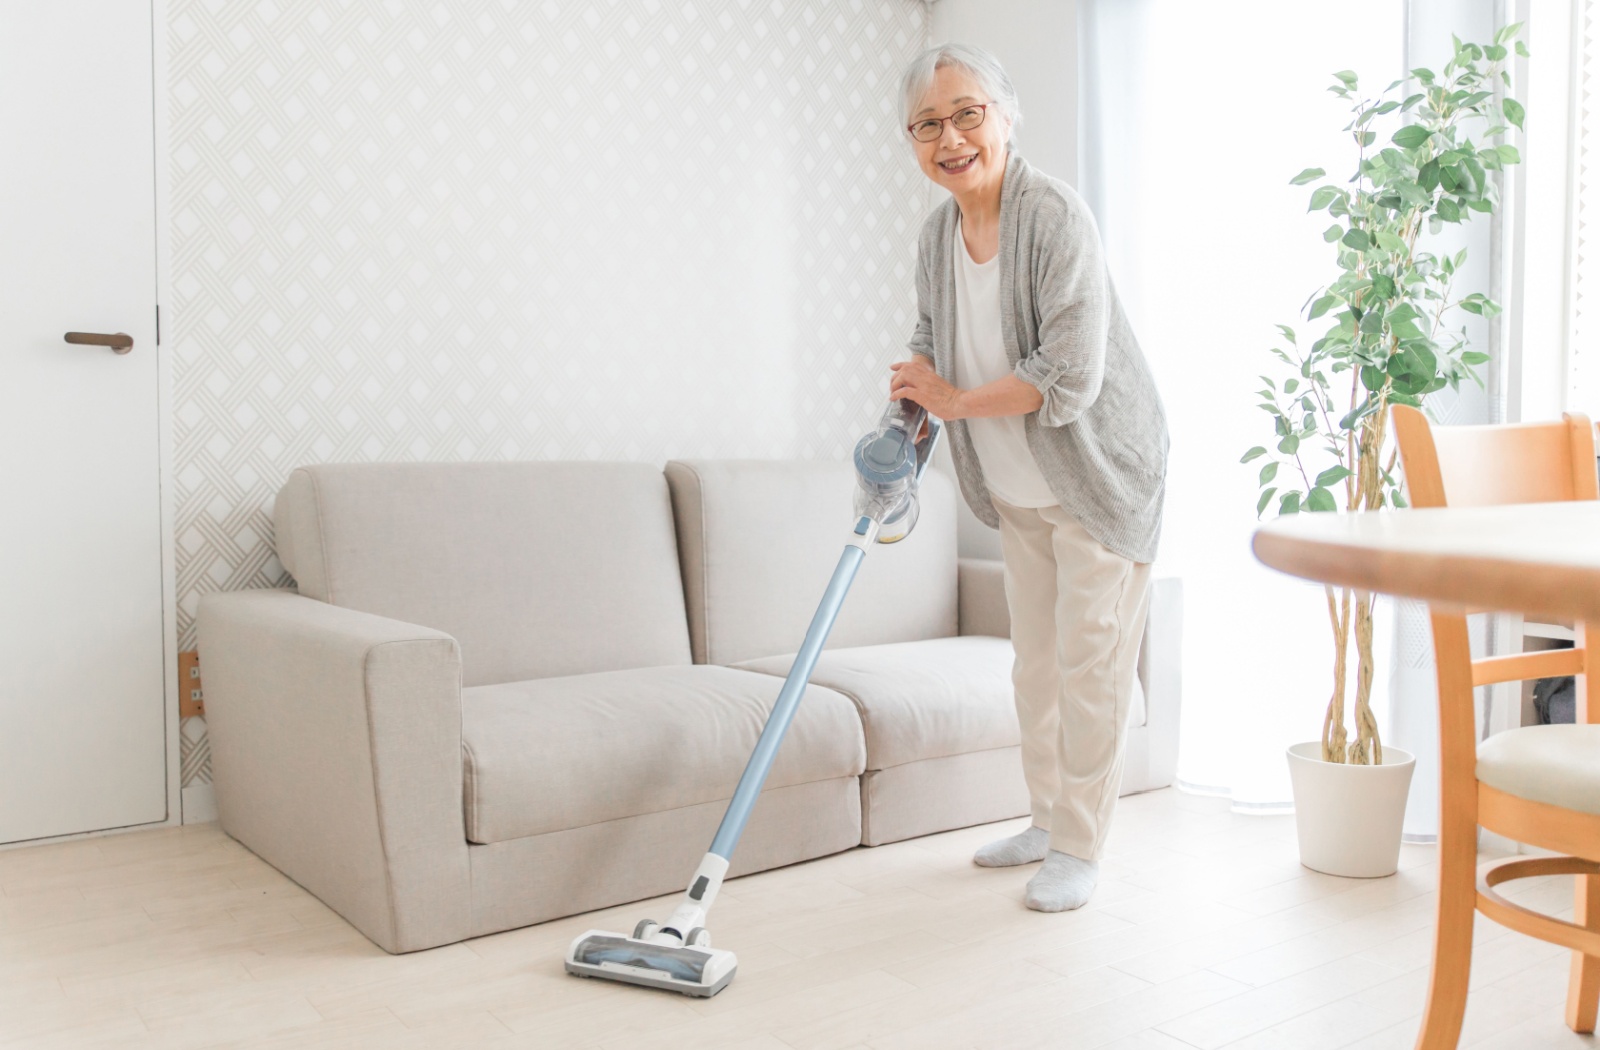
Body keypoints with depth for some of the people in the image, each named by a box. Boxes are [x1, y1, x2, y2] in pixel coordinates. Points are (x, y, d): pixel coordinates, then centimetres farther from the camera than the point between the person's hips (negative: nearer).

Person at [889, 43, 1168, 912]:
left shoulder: (1054, 215, -23)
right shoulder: (936, 234, 0)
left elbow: (1069, 377, -29)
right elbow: (929, 347, 16)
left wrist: (956, 402, -19)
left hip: (1099, 474, -7)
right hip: (1017, 489, 7)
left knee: (1090, 661, -1)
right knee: (1034, 659, 15)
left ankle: (1080, 848, 13)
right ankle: (1048, 819, 31)